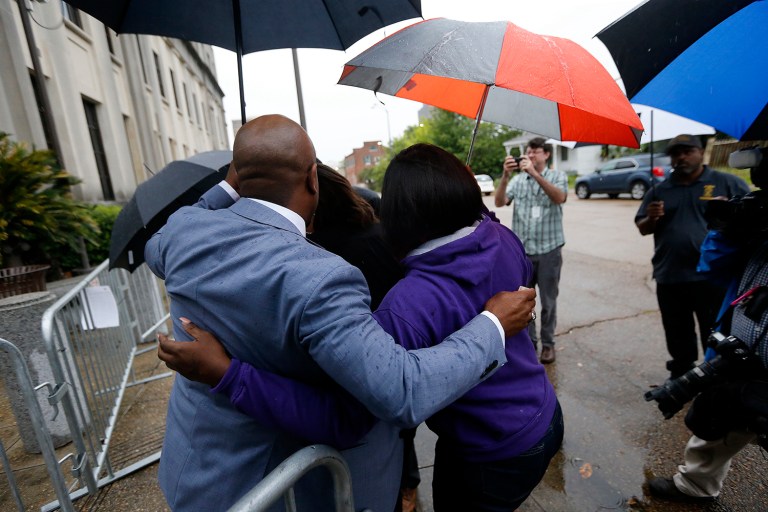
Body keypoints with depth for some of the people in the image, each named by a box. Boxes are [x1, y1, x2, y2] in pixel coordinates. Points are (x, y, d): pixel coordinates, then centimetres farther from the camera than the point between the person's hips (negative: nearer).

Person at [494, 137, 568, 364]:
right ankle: (528, 341, 24)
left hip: (549, 249, -1)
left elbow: (560, 197, -18)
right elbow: (500, 202, -7)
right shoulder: (517, 180, 8)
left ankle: (548, 343, 24)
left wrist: (535, 174, -26)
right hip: (521, 250, 2)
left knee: (548, 301, 8)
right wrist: (505, 175, -20)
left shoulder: (557, 176, 3)